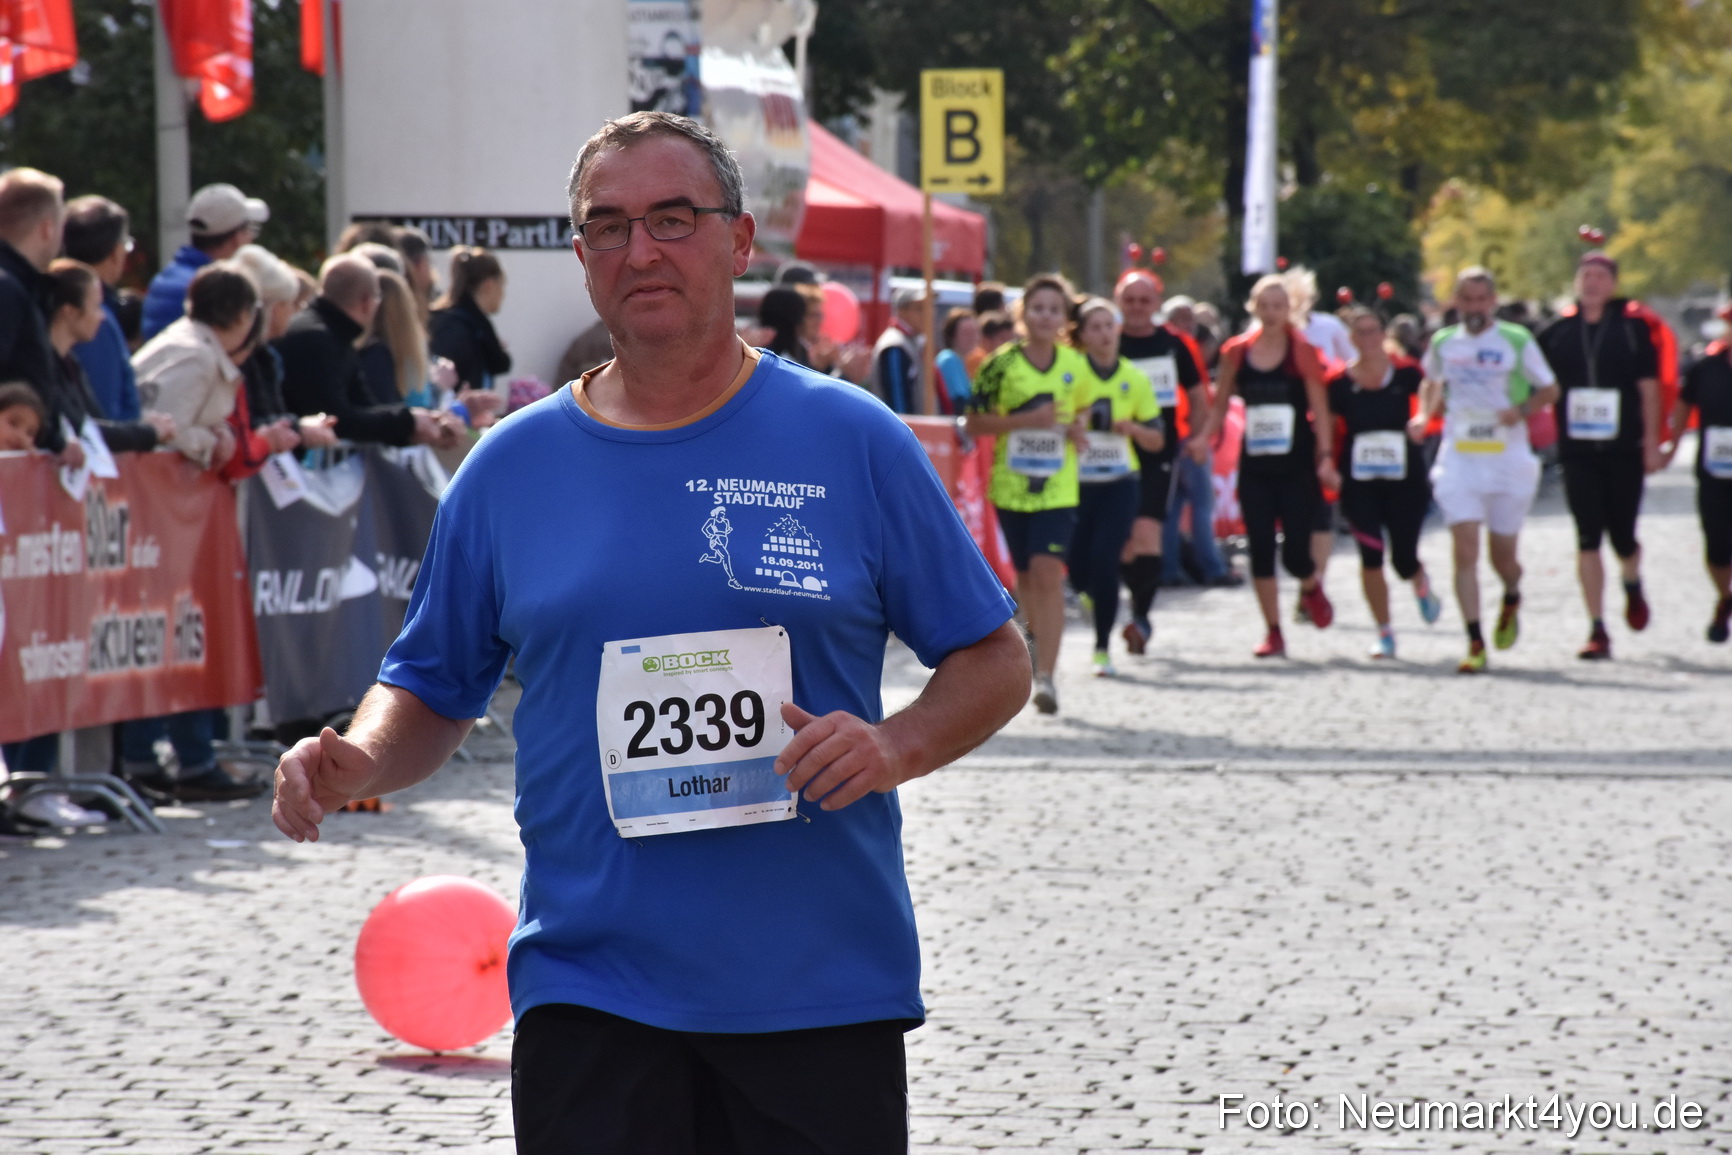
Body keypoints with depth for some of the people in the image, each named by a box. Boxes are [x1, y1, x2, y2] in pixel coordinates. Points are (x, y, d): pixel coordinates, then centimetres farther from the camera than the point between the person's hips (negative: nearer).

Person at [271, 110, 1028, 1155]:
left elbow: (995, 661, 6)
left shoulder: (855, 442, 1)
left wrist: (895, 747, -13)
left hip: (826, 989, -1)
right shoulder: (510, 469, 6)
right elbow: (433, 692, 13)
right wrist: (359, 762, -9)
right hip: (589, 996, 1)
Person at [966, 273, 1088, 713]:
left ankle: (1045, 675, -16)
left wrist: (1075, 428, -2)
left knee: (1048, 573, -14)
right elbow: (973, 423, -7)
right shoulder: (1001, 364, -7)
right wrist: (1026, 419, -19)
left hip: (1058, 489, 0)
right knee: (1025, 574, 14)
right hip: (1011, 483, 0)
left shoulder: (1075, 364, 3)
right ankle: (1038, 635, 44)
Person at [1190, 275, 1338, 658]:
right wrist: (1205, 437, -4)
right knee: (1260, 551, 0)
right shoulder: (1236, 353, 4)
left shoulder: (1302, 351, -3)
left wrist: (1326, 457, -11)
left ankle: (1311, 589, 30)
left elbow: (1320, 410, -3)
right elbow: (1220, 404, 13)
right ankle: (1273, 632, 10)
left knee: (1295, 552, -6)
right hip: (1254, 467, 3)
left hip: (1297, 467, -3)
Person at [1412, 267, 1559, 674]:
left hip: (1507, 456, -1)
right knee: (1465, 550, -12)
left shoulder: (1516, 341, -1)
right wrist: (1424, 414, 6)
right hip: (1458, 459, 1)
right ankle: (1475, 644, -11)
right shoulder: (1442, 343, 7)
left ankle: (1512, 599, 44)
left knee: (1502, 553, 8)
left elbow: (1549, 389, 6)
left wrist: (1522, 410, -13)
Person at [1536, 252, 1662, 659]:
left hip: (1623, 451, -1)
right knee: (1588, 540, -4)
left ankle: (1633, 585, 39)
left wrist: (1651, 442, -4)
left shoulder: (1633, 328, -1)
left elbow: (1648, 388, 0)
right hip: (1577, 453, 1)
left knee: (1623, 538, 3)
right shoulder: (1557, 332, 4)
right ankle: (1597, 630, -1)